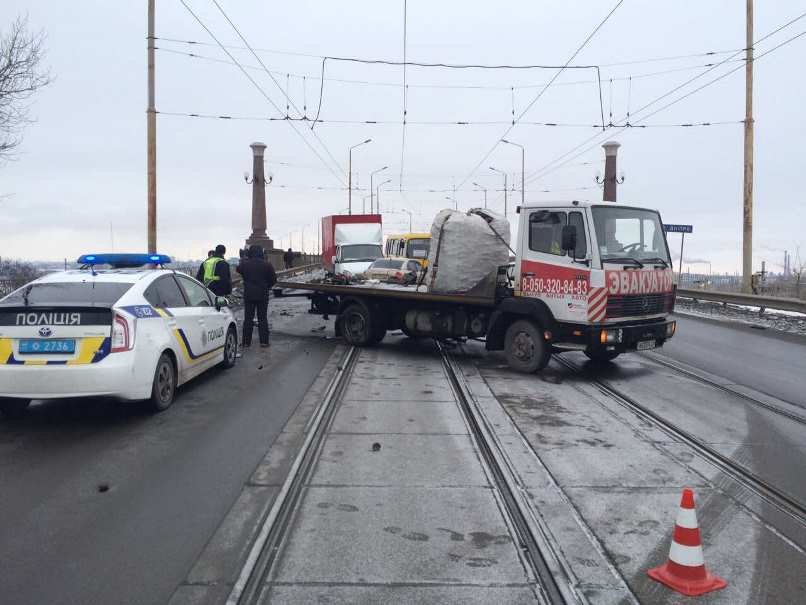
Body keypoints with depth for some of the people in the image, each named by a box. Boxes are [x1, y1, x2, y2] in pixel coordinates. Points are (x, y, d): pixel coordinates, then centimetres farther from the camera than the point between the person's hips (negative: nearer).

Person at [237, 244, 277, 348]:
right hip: (263, 295, 0)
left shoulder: (244, 264, -7)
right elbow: (273, 279, -1)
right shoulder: (267, 264, -7)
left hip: (248, 295, 0)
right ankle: (264, 341, 5)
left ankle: (246, 341, 8)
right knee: (262, 318, 7)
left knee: (248, 319, 7)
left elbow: (238, 270, 14)